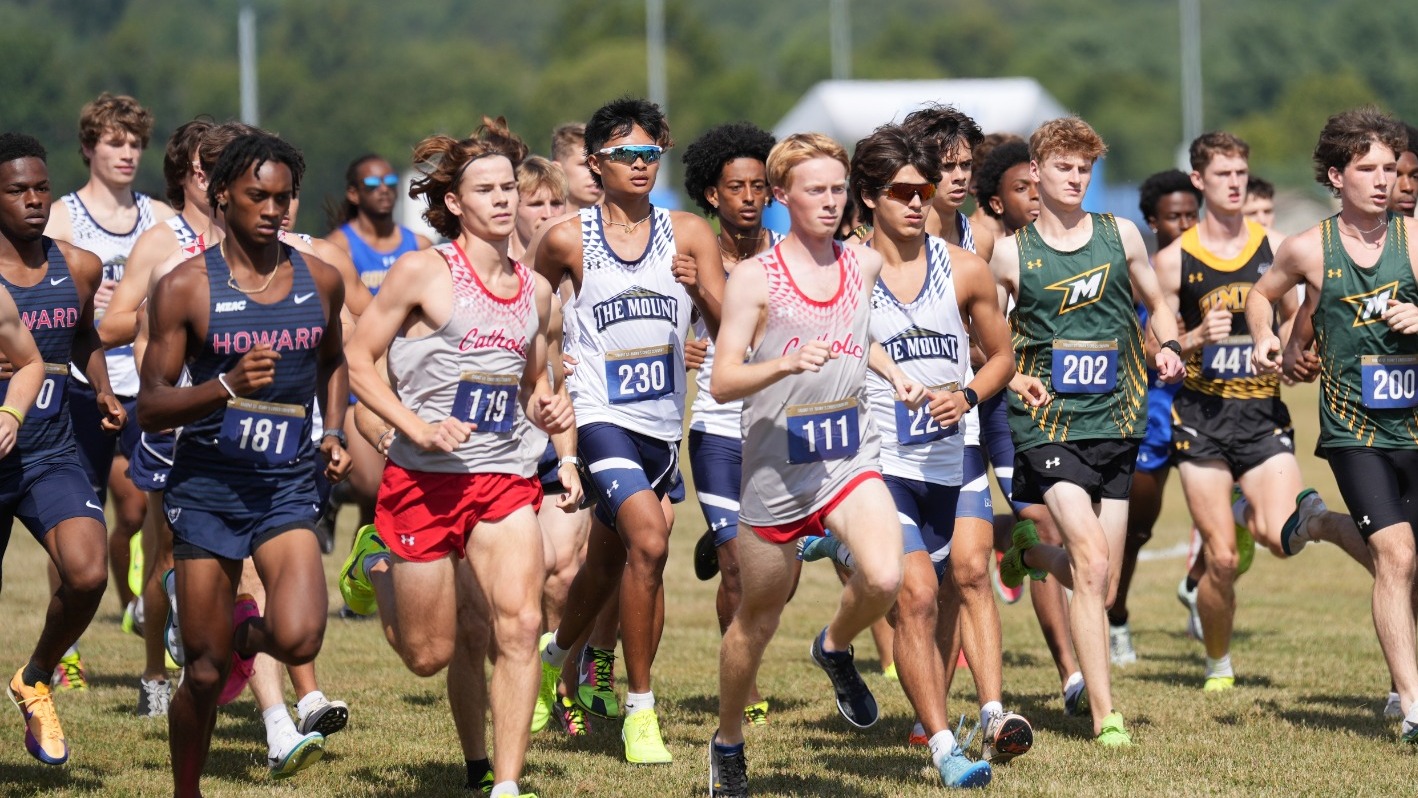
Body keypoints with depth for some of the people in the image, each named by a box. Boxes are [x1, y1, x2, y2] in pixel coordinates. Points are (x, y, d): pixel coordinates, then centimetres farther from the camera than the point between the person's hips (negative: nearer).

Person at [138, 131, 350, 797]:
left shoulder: (320, 281, 5)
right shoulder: (185, 287, -7)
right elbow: (150, 408, -8)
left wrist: (333, 432, 11)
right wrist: (229, 385, -23)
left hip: (287, 490, 2)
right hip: (205, 488, -2)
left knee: (299, 640, -21)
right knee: (205, 672, 1)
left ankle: (248, 633, 16)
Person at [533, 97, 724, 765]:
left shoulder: (687, 234, 3)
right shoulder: (568, 240, -2)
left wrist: (702, 288, -21)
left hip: (662, 420, 4)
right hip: (600, 415, -4)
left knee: (607, 561, 19)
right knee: (648, 540, -24)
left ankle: (558, 653, 49)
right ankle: (639, 711, -15)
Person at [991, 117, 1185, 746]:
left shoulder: (1120, 236, 8)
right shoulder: (1013, 255, 0)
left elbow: (1157, 306, 21)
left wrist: (1167, 349, 1)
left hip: (1115, 420, 4)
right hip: (1048, 422, -4)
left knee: (1102, 591, 7)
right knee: (1092, 560, -19)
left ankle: (1028, 552, 41)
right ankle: (1104, 714, -14)